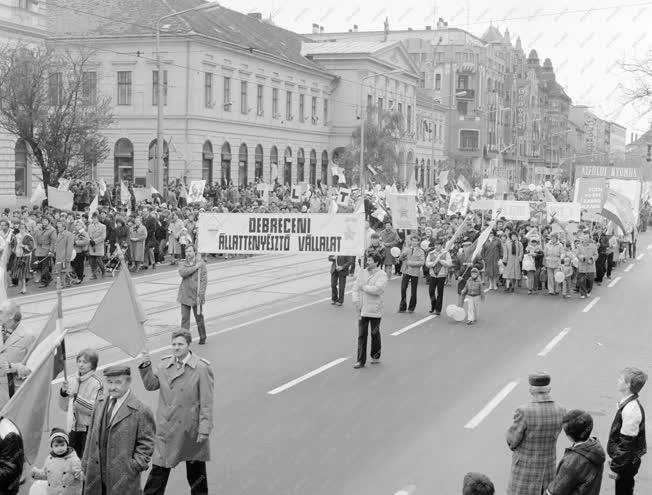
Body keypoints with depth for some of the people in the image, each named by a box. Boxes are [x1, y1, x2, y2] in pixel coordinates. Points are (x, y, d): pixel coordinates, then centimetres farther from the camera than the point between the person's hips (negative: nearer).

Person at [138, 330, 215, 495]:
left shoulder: (201, 368, -11)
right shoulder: (165, 364, 4)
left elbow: (206, 402, -11)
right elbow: (151, 385, 1)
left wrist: (204, 430, -13)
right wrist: (146, 366, -14)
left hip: (191, 430, -3)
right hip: (166, 429, 3)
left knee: (196, 472, 13)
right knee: (158, 469, 5)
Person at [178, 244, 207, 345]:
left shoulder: (201, 263, -5)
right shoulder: (183, 263, 6)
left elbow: (204, 280, -8)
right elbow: (182, 272, -15)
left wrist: (201, 294, -16)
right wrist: (195, 267, -20)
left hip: (196, 295, -3)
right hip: (185, 295, 3)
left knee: (199, 317, 7)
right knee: (185, 318, 2)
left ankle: (202, 337, 23)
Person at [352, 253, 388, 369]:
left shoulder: (382, 275, -8)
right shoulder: (362, 273, 8)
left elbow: (378, 289, -23)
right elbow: (355, 288, 6)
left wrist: (364, 287, -12)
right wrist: (356, 302, -6)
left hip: (374, 310, -4)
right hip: (362, 310, 4)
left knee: (375, 333, 10)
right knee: (361, 335, 4)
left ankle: (375, 356, 28)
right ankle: (361, 360, 8)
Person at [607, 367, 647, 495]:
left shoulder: (631, 409, -26)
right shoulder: (628, 404, 5)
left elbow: (627, 442, -24)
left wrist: (616, 467, -19)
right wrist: (615, 460, 19)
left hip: (627, 462, -9)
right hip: (628, 460, 9)